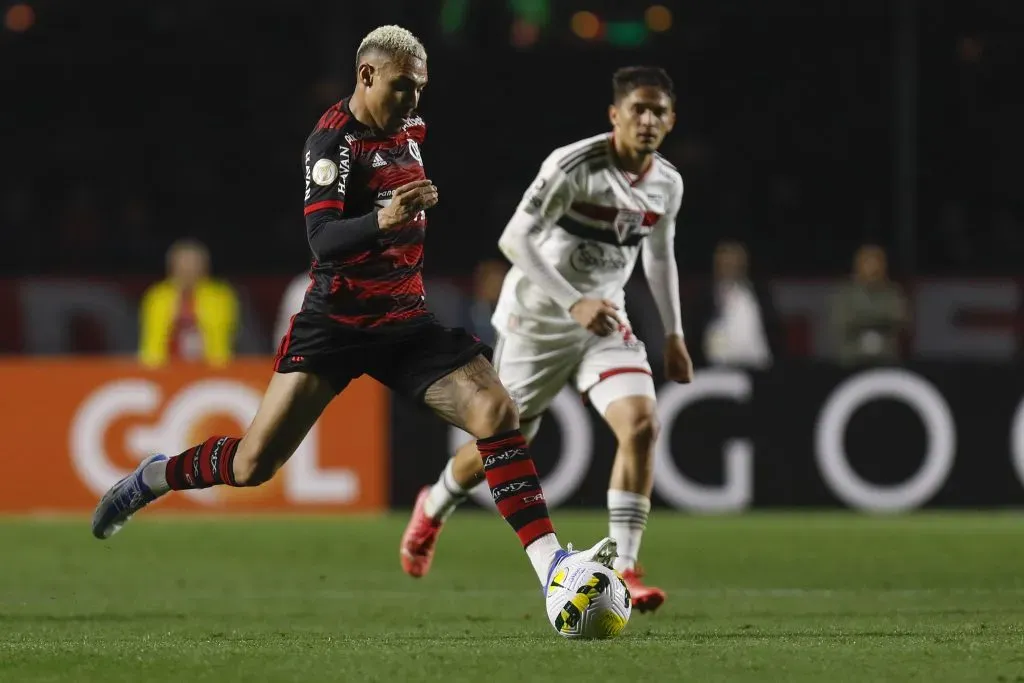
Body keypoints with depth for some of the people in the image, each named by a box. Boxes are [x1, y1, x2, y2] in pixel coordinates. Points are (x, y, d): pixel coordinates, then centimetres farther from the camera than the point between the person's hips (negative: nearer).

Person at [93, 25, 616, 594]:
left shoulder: (410, 130, 8)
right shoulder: (333, 140, -14)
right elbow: (323, 239, -28)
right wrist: (382, 221, -42)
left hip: (406, 321, 6)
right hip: (336, 325, -5)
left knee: (498, 412, -16)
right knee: (254, 463, -7)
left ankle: (550, 562, -18)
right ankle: (152, 479, 22)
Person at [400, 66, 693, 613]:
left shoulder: (667, 184, -1)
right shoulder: (574, 165, -22)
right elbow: (514, 239, -28)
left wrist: (673, 334, 14)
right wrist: (573, 304, -35)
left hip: (604, 321, 4)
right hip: (535, 320, -4)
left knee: (642, 424, -20)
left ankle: (624, 569, -16)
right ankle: (433, 510, 42)